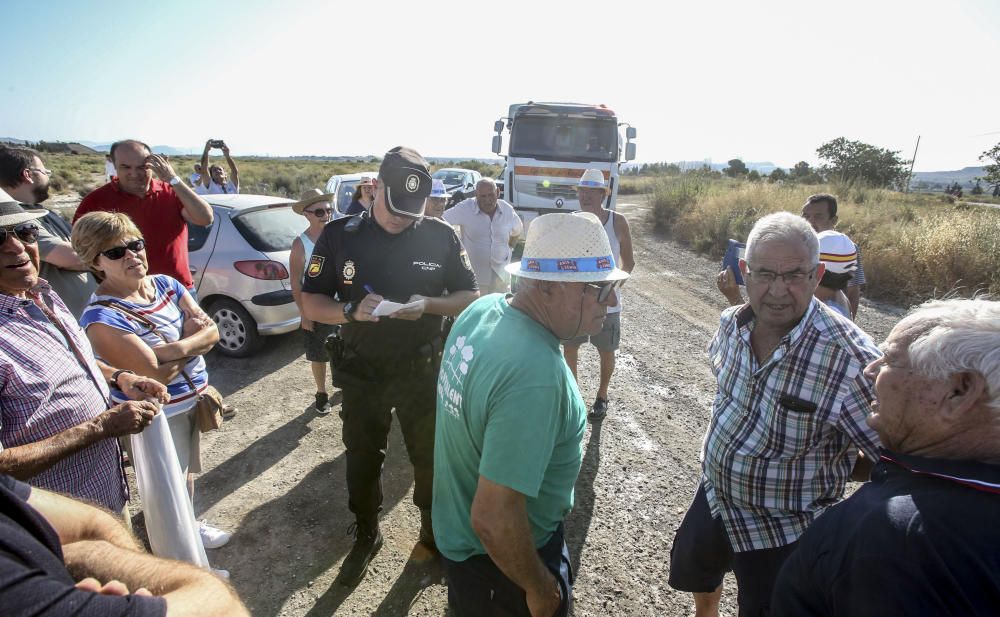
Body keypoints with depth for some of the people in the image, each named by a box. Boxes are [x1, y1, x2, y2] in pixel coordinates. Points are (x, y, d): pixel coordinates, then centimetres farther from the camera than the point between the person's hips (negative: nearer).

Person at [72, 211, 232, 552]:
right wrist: (194, 341, -16)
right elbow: (158, 375, -29)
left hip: (193, 397, 7)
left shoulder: (165, 283, -2)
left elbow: (212, 331, -7)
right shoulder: (101, 317, -24)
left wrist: (176, 348, -25)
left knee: (188, 472, 26)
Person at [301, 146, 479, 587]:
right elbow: (311, 302, -4)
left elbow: (470, 297, -3)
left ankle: (434, 529, 42)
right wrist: (353, 310, -25)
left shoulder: (441, 237, -8)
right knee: (362, 458, 16)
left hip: (423, 371, 0)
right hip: (360, 373, 1)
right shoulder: (338, 236, -7)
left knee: (429, 455, 16)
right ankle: (366, 534, 42)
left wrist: (428, 305, -23)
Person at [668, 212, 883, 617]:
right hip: (714, 497, 7)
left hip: (784, 529, -6)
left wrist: (822, 467, -19)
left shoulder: (852, 359, -32)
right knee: (693, 573, 30)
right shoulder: (732, 323, -12)